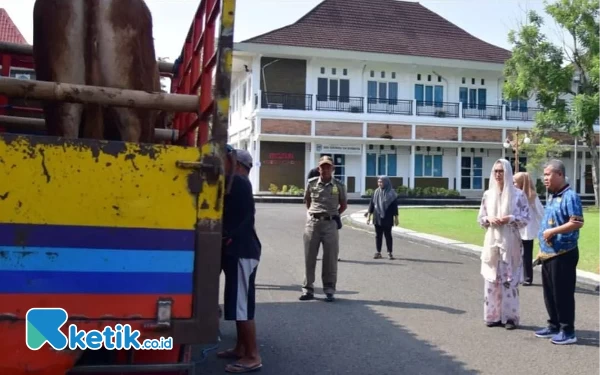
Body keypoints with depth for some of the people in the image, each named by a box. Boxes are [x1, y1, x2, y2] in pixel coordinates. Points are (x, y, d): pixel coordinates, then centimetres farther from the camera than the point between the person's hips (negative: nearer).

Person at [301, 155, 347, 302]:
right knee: (309, 257, 5)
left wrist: (334, 215, 7)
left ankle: (329, 290, 11)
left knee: (330, 258, 1)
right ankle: (307, 289, 13)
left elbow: (344, 205, 13)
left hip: (330, 224, -1)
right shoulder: (311, 183, 3)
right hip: (313, 222, 1)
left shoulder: (339, 186, 1)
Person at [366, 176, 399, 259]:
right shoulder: (376, 192, 6)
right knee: (378, 235, 5)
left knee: (388, 235, 2)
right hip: (377, 218, 3)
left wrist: (396, 218, -3)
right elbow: (371, 204, 7)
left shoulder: (391, 193, -3)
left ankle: (390, 253, 9)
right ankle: (378, 252, 11)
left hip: (387, 219, -3)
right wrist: (369, 215, 3)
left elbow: (395, 206, -2)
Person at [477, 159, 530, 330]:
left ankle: (510, 316, 6)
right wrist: (489, 219, -9)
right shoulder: (488, 194, 8)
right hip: (492, 241, 3)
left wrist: (509, 219, -16)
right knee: (491, 279, 4)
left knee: (509, 280, -2)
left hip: (510, 242, -3)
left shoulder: (518, 194, -2)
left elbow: (525, 218, -1)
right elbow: (480, 218, 12)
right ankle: (493, 315, 13)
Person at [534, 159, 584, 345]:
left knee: (563, 293, -2)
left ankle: (567, 331, 8)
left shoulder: (570, 196, -14)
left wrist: (553, 231, -21)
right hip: (548, 254, 9)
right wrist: (542, 248, 17)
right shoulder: (551, 196, 14)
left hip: (563, 254, -9)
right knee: (550, 292, 15)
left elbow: (577, 223, -22)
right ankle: (554, 326, 25)